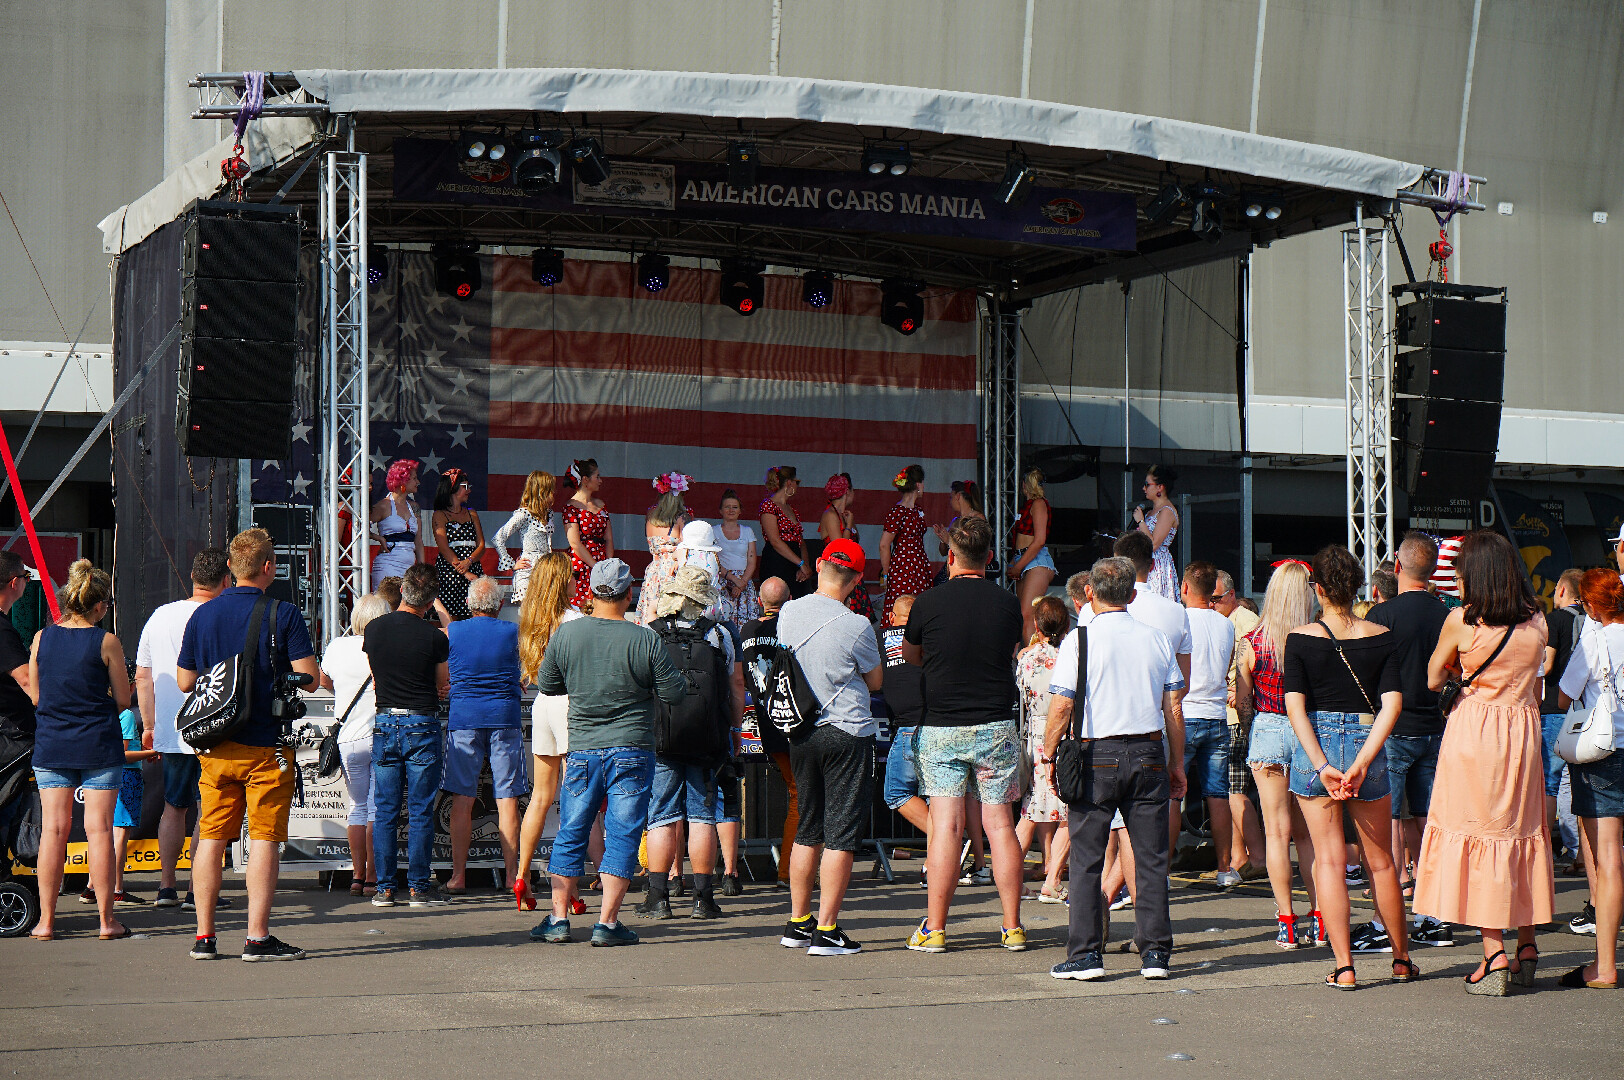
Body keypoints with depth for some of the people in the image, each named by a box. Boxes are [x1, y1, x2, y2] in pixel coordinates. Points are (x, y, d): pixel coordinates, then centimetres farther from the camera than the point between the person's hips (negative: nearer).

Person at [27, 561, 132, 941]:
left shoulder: (42, 638, 2)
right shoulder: (106, 643, -8)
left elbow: (35, 695, 10)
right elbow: (123, 700, -2)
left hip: (50, 744, 3)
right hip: (98, 745, -3)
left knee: (53, 828, 5)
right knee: (99, 829, 0)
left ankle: (46, 920, 5)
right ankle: (106, 919, 3)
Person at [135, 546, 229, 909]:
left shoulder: (158, 616, 8)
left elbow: (142, 678, 13)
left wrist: (149, 726, 20)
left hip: (169, 734, 6)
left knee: (173, 807, 16)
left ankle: (166, 887, 16)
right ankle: (198, 891, -1)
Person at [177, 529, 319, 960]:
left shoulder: (202, 615, 5)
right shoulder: (283, 615, -9)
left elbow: (184, 681, 9)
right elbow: (309, 678, -12)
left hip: (214, 746, 4)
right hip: (267, 745, -4)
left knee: (211, 837, 9)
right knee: (264, 838, -2)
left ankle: (204, 937, 11)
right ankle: (258, 937, -5)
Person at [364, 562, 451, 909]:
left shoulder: (374, 629, 0)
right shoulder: (435, 638, -11)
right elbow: (442, 686, 2)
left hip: (384, 724, 3)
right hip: (422, 725, -3)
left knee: (384, 811, 8)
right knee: (421, 811, 2)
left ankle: (384, 887, 8)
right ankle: (419, 886, 4)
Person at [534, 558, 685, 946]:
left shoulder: (565, 634, -4)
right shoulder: (645, 640, -11)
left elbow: (546, 684, 8)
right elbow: (674, 692, -5)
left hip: (582, 750, 2)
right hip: (632, 752, -2)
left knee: (570, 834, 12)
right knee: (622, 836, 3)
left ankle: (558, 918, 14)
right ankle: (608, 922, 0)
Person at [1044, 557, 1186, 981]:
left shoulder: (1078, 640, -5)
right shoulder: (1157, 639, 6)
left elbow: (1061, 708, -9)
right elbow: (1173, 710, 7)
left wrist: (1049, 755, 3)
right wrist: (1177, 764, 14)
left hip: (1097, 755, -3)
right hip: (1148, 753, 3)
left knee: (1087, 856, 3)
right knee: (1150, 856, 7)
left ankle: (1086, 953, 1)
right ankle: (1155, 953, 7)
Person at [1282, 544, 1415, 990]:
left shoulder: (1300, 638, -4)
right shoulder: (1381, 637, -1)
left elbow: (1295, 706, -12)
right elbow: (1392, 702, -10)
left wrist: (1322, 767, -15)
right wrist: (1360, 763, -13)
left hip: (1314, 746, -1)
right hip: (1367, 746, 1)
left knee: (1328, 860, 3)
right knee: (1380, 860, 14)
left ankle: (1344, 967, 0)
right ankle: (1402, 959, 24)